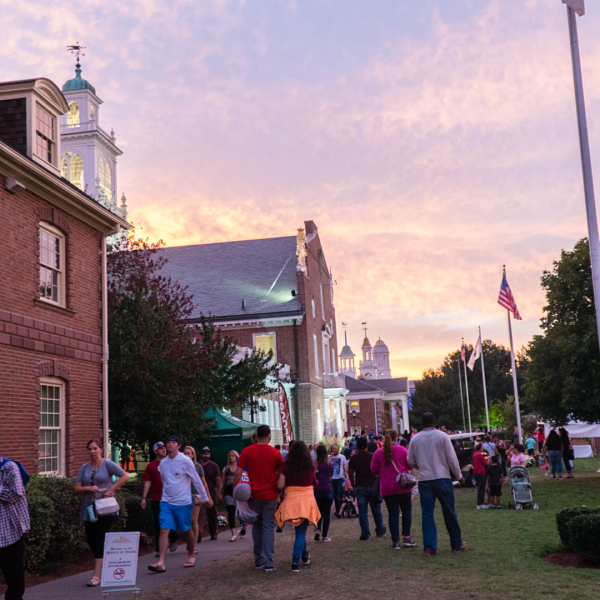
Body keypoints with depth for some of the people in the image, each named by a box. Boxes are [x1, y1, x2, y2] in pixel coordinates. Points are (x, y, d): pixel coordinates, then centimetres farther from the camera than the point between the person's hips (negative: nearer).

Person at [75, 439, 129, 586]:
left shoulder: (107, 464, -3)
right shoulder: (84, 467, 8)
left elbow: (125, 476, -8)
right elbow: (77, 488, 4)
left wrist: (111, 489, -14)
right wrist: (88, 488, -15)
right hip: (89, 508, 5)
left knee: (99, 540, -9)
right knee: (90, 539, 7)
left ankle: (96, 576, -8)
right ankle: (103, 562, 30)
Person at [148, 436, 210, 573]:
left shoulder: (185, 461, -8)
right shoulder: (163, 462, 5)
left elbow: (196, 480, -1)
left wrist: (205, 498, 4)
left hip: (183, 502, -3)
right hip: (166, 502, 3)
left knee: (187, 530, 9)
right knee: (164, 530, -9)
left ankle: (191, 555, 30)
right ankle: (161, 563, -13)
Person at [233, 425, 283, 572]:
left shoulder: (246, 452, -3)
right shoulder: (275, 453, -2)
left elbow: (238, 473, -6)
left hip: (254, 495, 1)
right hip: (270, 495, -1)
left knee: (257, 527, 16)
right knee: (269, 527, 3)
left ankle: (258, 561, 20)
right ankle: (268, 563, -3)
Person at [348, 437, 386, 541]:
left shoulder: (353, 458, -2)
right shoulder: (373, 457, -3)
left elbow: (350, 473, 3)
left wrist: (353, 484, 18)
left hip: (360, 487, 0)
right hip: (373, 486, 1)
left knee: (362, 511, 2)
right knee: (376, 510, 15)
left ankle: (365, 534, -1)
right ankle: (380, 530, 28)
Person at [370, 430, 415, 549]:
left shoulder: (378, 453, -1)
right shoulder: (402, 450, -6)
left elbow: (374, 470, 3)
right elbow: (410, 465, -1)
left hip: (387, 489, 1)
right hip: (402, 486, -1)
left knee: (393, 514, 5)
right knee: (406, 511, 14)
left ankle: (396, 541, 5)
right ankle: (406, 537, 9)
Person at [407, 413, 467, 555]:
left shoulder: (415, 439, 3)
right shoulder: (442, 436, -5)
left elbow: (411, 460, 10)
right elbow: (452, 458, -5)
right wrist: (459, 476, 6)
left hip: (424, 480, 2)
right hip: (442, 478, -2)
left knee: (427, 514, 4)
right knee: (449, 512, 9)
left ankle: (429, 546, 0)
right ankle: (457, 544, 19)